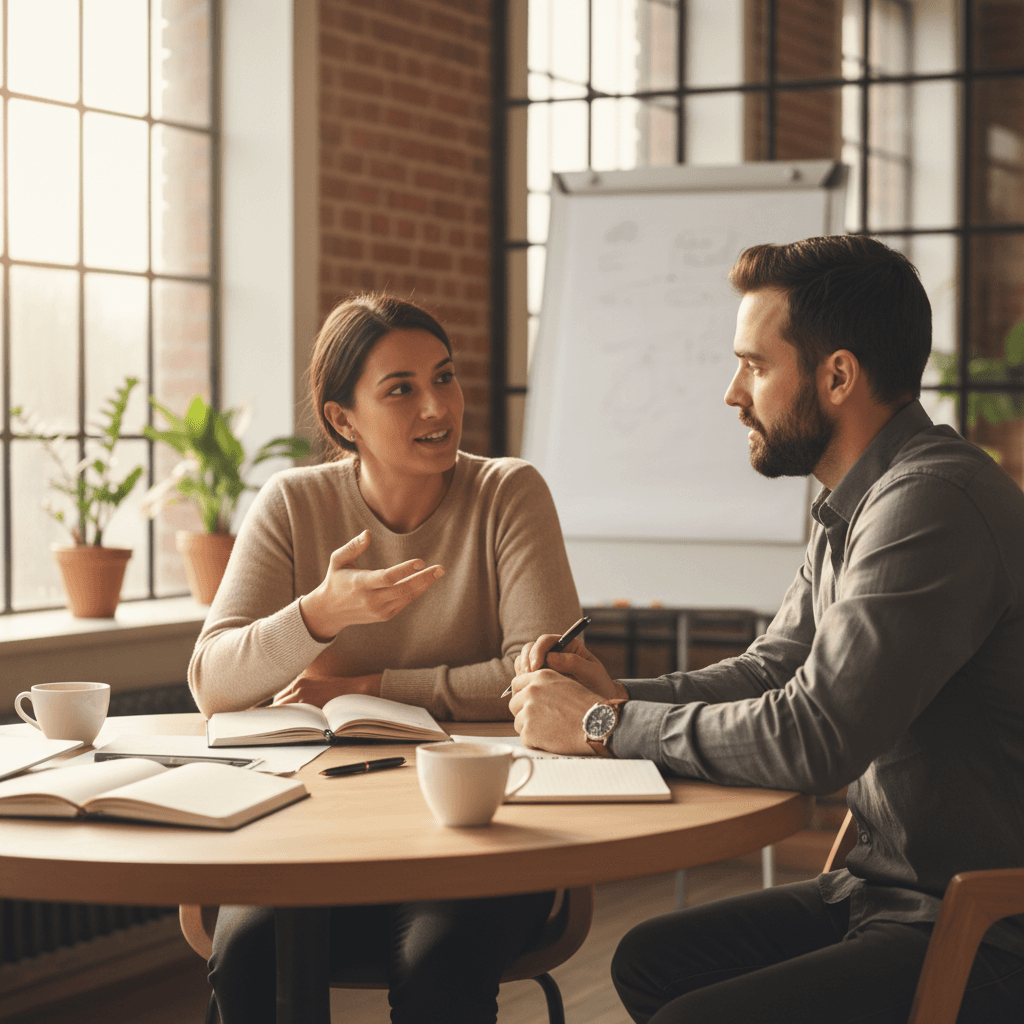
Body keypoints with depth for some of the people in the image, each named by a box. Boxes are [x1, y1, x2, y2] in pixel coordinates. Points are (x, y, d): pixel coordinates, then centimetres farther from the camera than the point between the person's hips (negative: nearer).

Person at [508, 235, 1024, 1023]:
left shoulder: (932, 503, -23)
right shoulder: (855, 505, 12)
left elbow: (813, 736, -27)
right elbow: (770, 670, 19)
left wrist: (603, 726, -15)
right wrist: (619, 693, 1)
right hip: (885, 889, 10)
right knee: (651, 960, 13)